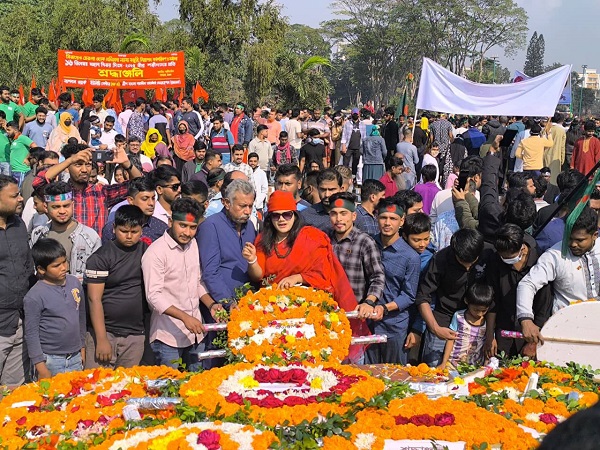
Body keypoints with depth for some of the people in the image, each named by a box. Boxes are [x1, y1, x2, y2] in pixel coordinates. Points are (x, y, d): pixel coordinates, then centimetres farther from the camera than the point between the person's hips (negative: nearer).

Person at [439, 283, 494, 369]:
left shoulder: (488, 322, 3)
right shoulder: (459, 317, 1)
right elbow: (450, 341, 5)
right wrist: (444, 363, 1)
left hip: (476, 367, 1)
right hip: (454, 363, -1)